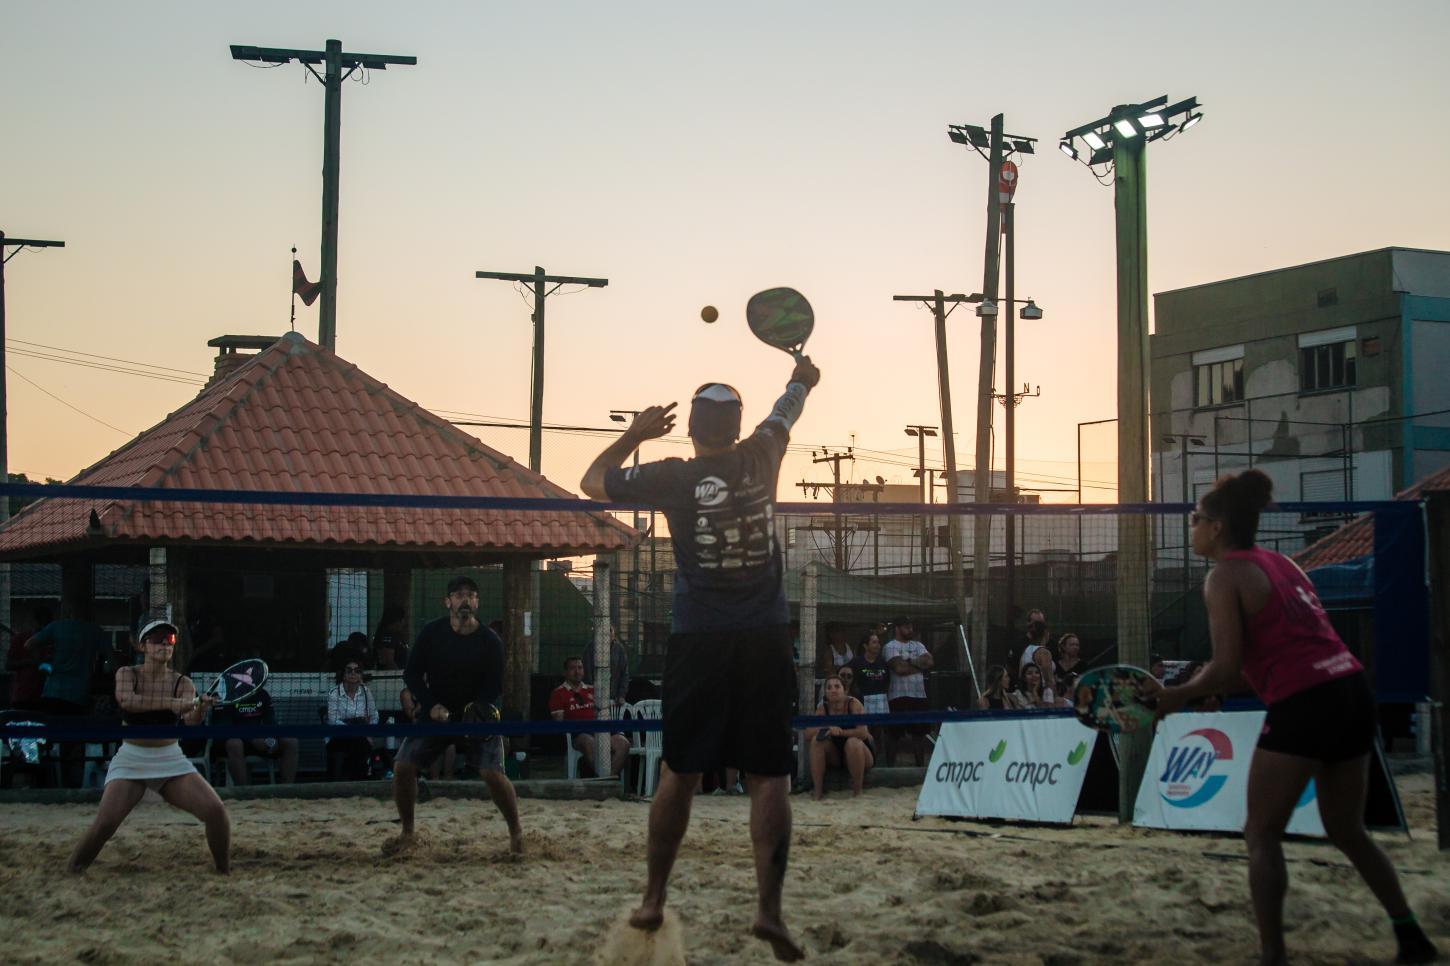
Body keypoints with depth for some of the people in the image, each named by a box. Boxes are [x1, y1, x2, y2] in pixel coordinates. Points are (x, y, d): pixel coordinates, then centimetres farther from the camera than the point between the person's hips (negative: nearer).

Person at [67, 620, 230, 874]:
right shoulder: (127, 674, -4)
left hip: (171, 762, 2)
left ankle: (225, 873, 4)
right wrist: (171, 703, -39)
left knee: (216, 810, -15)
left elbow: (190, 722, -19)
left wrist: (201, 708, -43)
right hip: (131, 761, -2)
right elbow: (126, 700, -28)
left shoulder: (182, 683, -1)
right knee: (105, 823, -21)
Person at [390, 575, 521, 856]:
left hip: (477, 714, -2)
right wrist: (431, 706, -16)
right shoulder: (431, 633, -7)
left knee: (493, 773, -20)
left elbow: (495, 688, -8)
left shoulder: (489, 641, -10)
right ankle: (407, 833, 8)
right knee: (403, 766, -10)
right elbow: (412, 674, -3)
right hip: (436, 711, 2)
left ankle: (516, 833, -1)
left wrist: (479, 707, -28)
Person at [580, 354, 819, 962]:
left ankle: (653, 900, 17)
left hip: (699, 642, -1)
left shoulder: (671, 478, -5)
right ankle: (769, 907, -8)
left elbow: (592, 481, 11)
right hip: (766, 641, 1)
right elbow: (786, 412, 26)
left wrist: (635, 435, 21)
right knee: (768, 777, 0)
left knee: (679, 772, 10)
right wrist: (801, 380, 46)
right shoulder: (759, 458, 2)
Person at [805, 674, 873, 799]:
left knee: (853, 742, -34)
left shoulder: (854, 704, -17)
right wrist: (827, 728, -32)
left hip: (862, 754, -4)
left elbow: (863, 733, -29)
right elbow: (808, 735, -15)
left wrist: (840, 732, -37)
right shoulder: (823, 708, -6)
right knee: (817, 740, -21)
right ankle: (817, 791, -21)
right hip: (836, 756, 4)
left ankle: (857, 791, -22)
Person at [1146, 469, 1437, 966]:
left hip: (1304, 705, -8)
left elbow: (1226, 669, -12)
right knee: (1347, 831, 22)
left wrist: (1175, 695, 4)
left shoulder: (1226, 576, -4)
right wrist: (1200, 687, 24)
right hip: (1353, 692, 8)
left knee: (1262, 835, 5)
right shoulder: (1280, 562, 19)